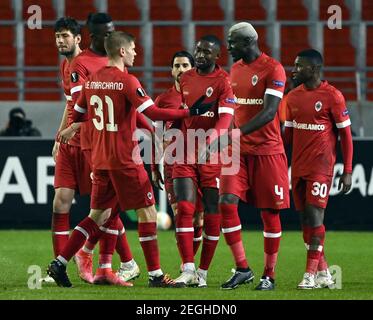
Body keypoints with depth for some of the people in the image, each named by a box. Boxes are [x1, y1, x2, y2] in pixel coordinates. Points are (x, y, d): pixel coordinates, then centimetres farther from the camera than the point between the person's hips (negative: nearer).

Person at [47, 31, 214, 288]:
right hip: (125, 159, -7)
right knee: (147, 211, 1)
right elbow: (154, 113, -18)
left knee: (99, 215, 14)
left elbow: (76, 117, 16)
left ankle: (59, 263, 7)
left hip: (100, 159, 7)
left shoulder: (92, 81, 7)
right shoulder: (127, 81, -13)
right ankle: (156, 275, 0)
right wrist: (190, 113, -12)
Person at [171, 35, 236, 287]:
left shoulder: (223, 81, -7)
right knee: (184, 208, -8)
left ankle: (203, 273, 11)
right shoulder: (185, 79, 11)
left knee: (212, 214, 2)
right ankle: (188, 270, -9)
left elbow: (226, 117, -20)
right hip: (185, 155, 4)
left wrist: (211, 137, -37)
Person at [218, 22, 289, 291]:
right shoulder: (235, 69, 11)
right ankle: (243, 269, -1)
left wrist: (239, 131, -29)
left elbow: (270, 112, -20)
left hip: (267, 150, -6)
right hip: (238, 150, 6)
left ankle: (269, 275, 12)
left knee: (270, 211, 2)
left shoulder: (273, 69, -11)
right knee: (227, 203, -10)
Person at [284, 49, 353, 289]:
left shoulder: (332, 96, -7)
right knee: (305, 219, 5)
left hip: (321, 166, -6)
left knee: (315, 215, -12)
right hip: (298, 167, 6)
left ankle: (311, 274, -12)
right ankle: (324, 273, 13)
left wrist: (348, 171, -8)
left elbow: (345, 134, -4)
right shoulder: (293, 97, 11)